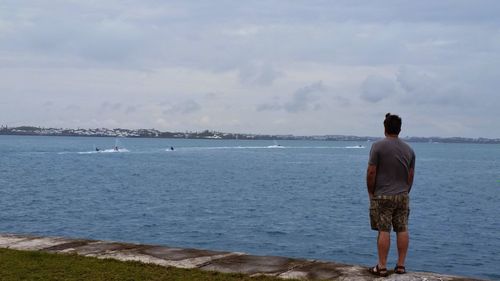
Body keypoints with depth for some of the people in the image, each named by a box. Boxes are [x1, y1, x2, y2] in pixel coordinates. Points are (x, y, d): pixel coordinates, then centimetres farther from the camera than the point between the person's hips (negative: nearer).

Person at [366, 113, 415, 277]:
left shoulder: (378, 146, -10)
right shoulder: (409, 149, 6)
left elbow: (371, 172, -11)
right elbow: (411, 176, 9)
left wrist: (371, 193, 0)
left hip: (382, 196, -4)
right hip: (402, 196, 5)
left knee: (384, 231, -3)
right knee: (402, 230, 8)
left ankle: (382, 267, 1)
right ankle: (401, 265, 13)